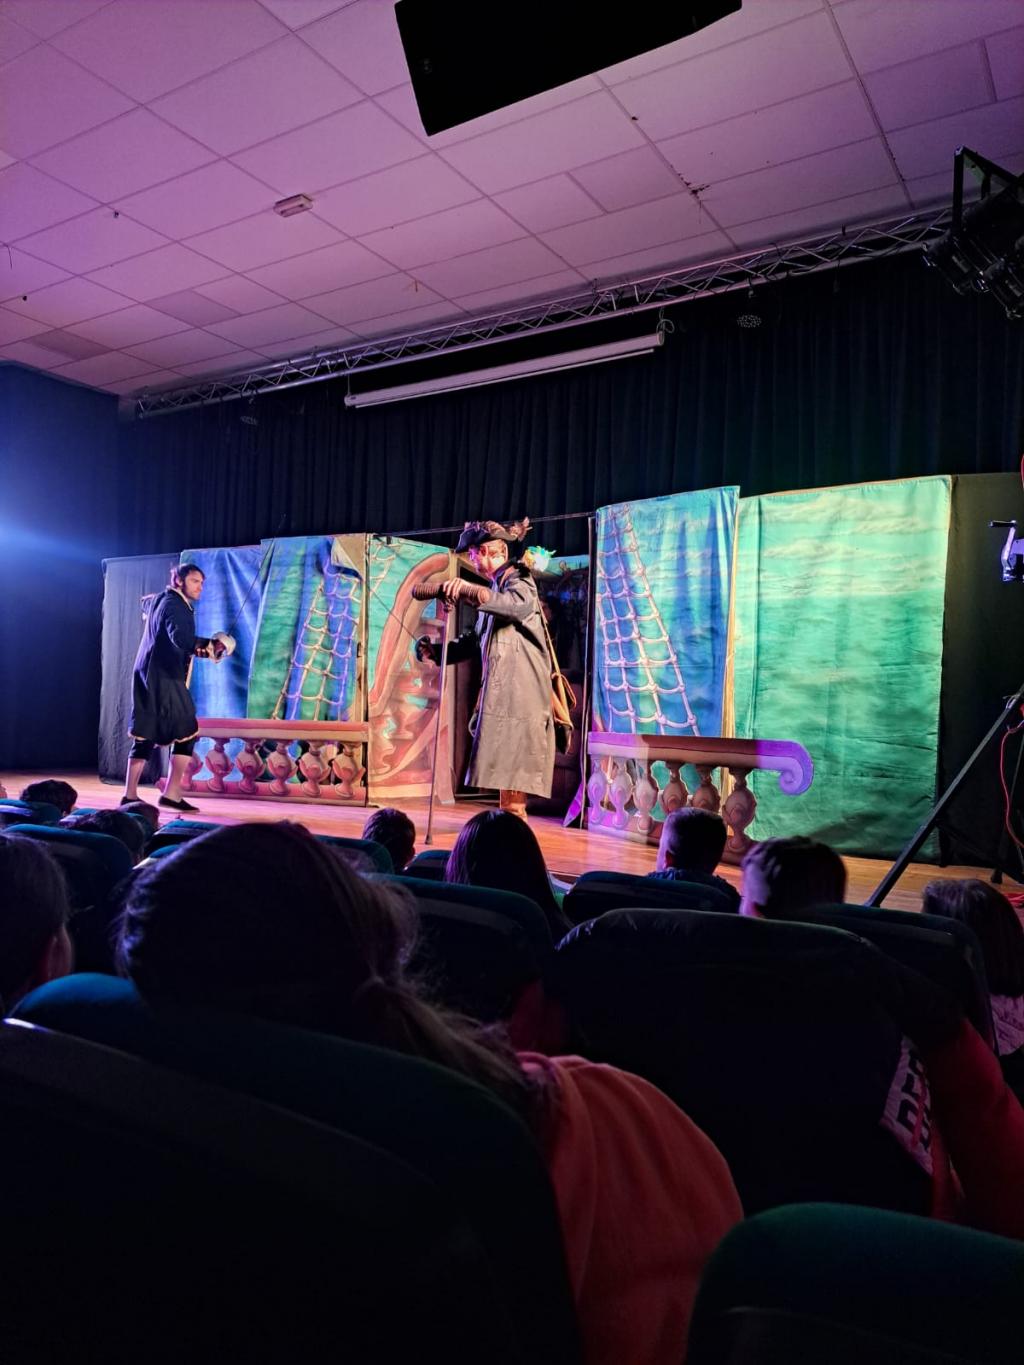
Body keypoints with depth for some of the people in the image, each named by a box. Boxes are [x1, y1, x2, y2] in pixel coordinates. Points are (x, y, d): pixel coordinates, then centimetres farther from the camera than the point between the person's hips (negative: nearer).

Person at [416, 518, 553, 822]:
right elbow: (475, 640, 26)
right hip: (501, 694, 9)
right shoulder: (495, 591, 22)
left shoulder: (519, 582, -3)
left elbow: (519, 605, -28)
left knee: (512, 773, -13)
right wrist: (435, 651, 12)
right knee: (506, 772, 10)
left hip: (519, 693, -9)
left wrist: (469, 590, -38)